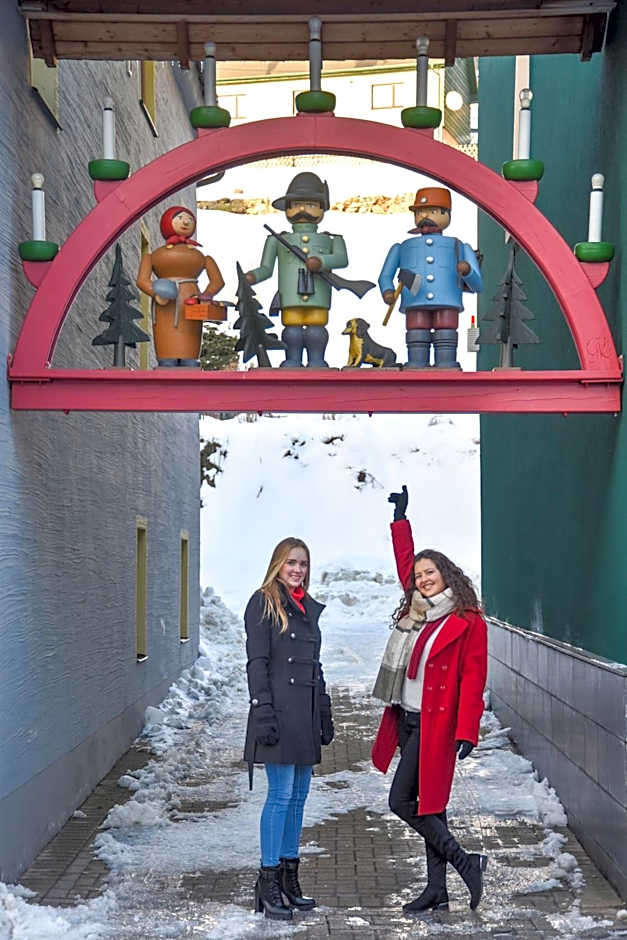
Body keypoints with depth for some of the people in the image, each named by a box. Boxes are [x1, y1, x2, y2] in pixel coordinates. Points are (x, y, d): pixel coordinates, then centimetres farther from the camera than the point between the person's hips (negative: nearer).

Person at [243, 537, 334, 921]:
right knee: (281, 794, -8)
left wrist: (325, 714, 19)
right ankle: (268, 881, -3)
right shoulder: (263, 603, -3)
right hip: (279, 710, -7)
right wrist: (264, 712, -17)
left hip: (306, 713, 7)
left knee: (299, 794, 9)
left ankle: (289, 875, 17)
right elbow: (257, 662, -9)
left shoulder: (309, 608, 18)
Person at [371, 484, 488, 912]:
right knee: (426, 801, 10)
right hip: (406, 719, 8)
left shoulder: (468, 622, -10)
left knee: (402, 801, -11)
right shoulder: (416, 610, 10)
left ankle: (466, 862, -1)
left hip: (434, 724, -8)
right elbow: (405, 561, 25)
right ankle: (437, 889, 15)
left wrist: (466, 732, -20)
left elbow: (473, 681, -14)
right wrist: (401, 518, 27)